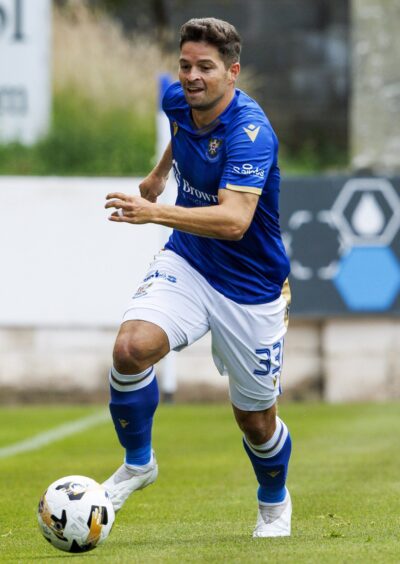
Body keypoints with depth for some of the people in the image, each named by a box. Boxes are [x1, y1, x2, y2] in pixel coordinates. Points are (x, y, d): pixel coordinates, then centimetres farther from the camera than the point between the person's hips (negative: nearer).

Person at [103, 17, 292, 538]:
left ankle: (274, 503, 40)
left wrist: (155, 213, -50)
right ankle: (138, 463, -1)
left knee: (255, 418, 7)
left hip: (249, 288, -4)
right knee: (132, 347, -25)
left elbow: (234, 220, -41)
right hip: (186, 262, 5)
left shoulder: (251, 132, -28)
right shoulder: (178, 101, -7)